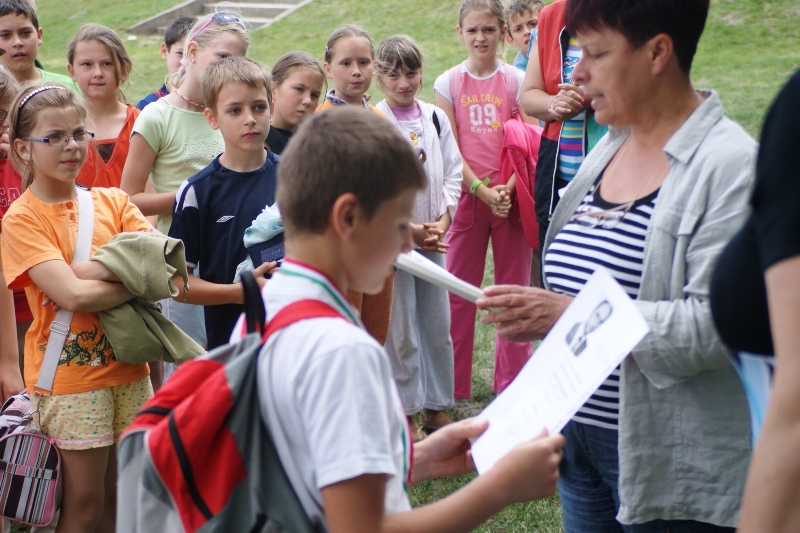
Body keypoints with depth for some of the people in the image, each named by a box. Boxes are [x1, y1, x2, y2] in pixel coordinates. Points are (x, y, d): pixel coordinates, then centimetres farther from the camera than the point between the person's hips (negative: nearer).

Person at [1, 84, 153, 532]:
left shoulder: (112, 202, 7)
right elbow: (73, 296, -20)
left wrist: (90, 270, -18)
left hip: (128, 367, 5)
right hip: (70, 374, -4)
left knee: (120, 495, 13)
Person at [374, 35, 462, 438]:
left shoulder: (435, 117, 6)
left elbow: (453, 172, 9)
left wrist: (443, 221, -4)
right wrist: (406, 228, -14)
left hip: (433, 237, 5)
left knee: (438, 325, 10)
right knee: (401, 331, 1)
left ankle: (437, 406, 24)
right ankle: (405, 413, 13)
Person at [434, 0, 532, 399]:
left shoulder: (515, 80, 1)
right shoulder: (448, 83, 2)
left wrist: (509, 188, -15)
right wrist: (483, 191, -11)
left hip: (511, 197, 0)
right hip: (468, 196, 0)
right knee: (458, 290, 4)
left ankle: (512, 380, 18)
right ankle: (452, 383, 14)